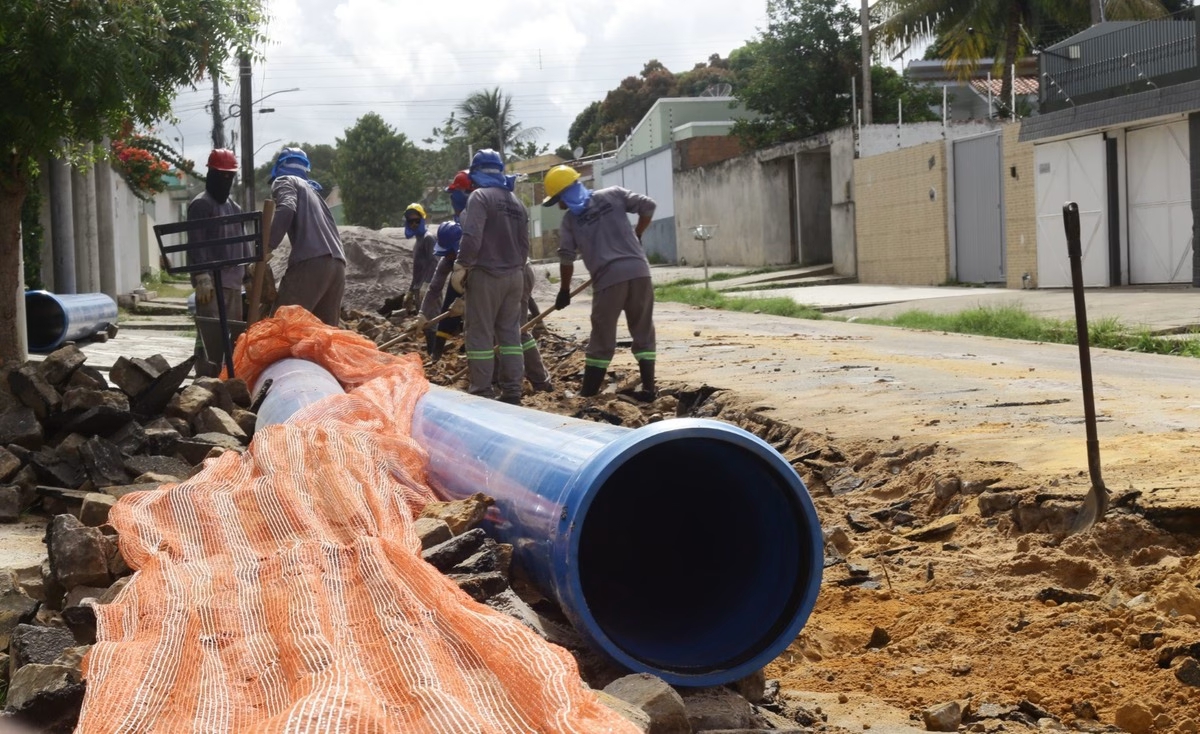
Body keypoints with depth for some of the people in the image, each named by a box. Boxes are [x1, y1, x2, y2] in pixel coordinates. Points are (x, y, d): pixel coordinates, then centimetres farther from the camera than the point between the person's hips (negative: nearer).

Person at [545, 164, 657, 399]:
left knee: (602, 339, 6)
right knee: (643, 332, 11)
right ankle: (648, 388, 8)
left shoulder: (570, 220, 7)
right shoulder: (613, 194, 12)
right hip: (638, 270, 2)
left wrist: (564, 290, 17)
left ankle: (587, 394, 9)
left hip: (609, 278, -2)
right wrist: (637, 235, 22)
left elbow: (566, 258, 4)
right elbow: (648, 206, 7)